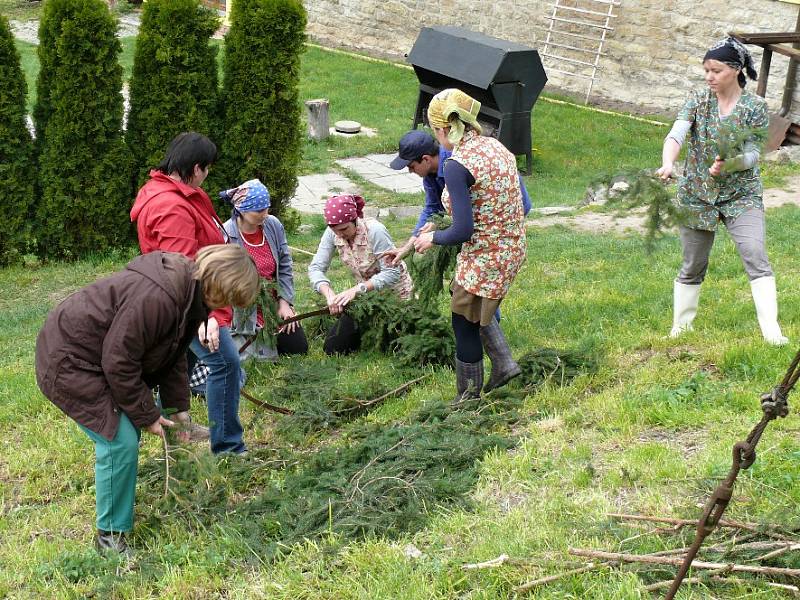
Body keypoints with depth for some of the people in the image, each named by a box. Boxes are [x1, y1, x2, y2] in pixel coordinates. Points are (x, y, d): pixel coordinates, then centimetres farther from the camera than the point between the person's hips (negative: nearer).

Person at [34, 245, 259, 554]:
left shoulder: (190, 293, -1)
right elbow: (119, 363, -27)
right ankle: (111, 535, 1)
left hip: (101, 354, 10)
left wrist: (179, 408, 8)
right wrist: (147, 415, -16)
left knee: (130, 429, 17)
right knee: (120, 442, -13)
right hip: (69, 361, -10)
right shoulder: (155, 297, -33)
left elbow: (174, 355, 12)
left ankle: (119, 507, 35)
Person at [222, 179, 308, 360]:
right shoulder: (226, 235, -22)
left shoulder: (273, 225, -6)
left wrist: (284, 303, -3)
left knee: (298, 348, 5)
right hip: (244, 314, -5)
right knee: (266, 356, -9)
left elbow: (285, 267, 2)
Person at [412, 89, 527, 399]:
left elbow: (463, 232, -25)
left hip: (485, 257, -9)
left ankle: (468, 400, 26)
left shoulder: (457, 165, -23)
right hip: (512, 248, 9)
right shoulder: (496, 146, 3)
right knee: (477, 310, 32)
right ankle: (504, 362, 27)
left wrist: (433, 238, -3)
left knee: (465, 325, 12)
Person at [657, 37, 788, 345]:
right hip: (697, 195, 2)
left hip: (742, 196, -2)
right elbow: (676, 135, -17)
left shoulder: (755, 107, -6)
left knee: (756, 257, -16)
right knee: (692, 267, 10)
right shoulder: (698, 100, -3)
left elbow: (753, 155, -8)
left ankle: (772, 331, -17)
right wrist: (668, 163, -38)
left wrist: (729, 164, -29)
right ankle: (679, 329, 25)